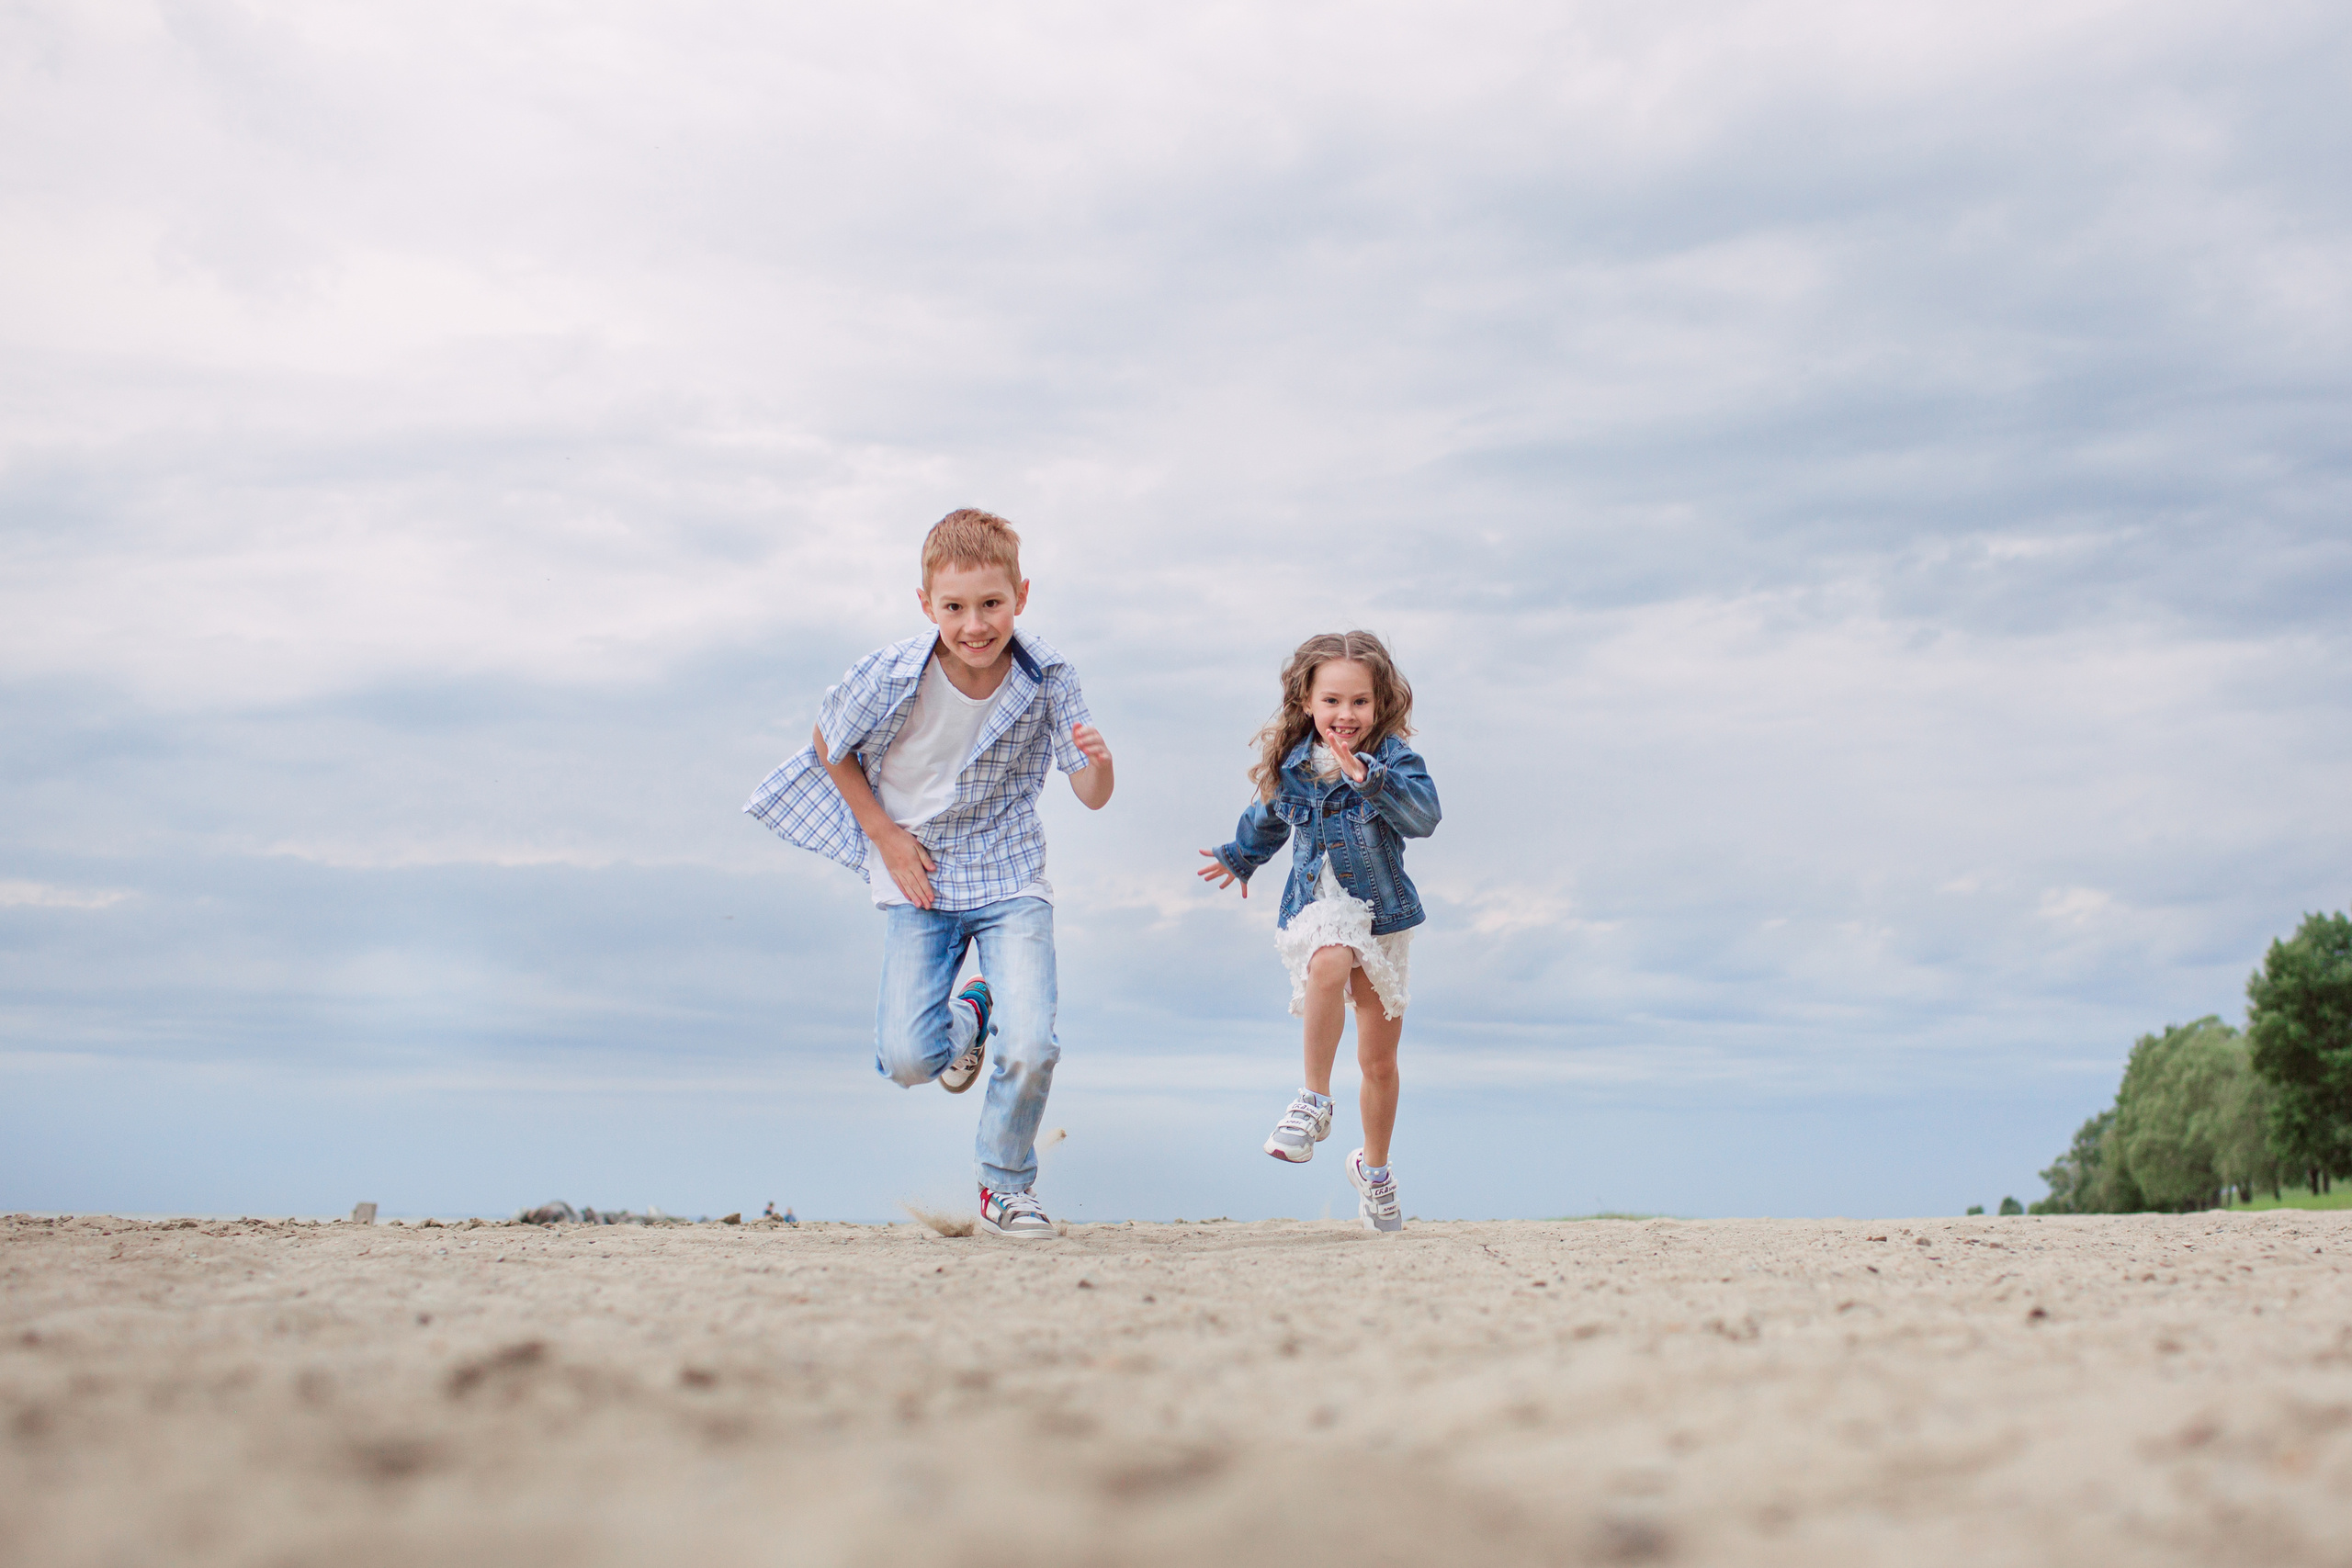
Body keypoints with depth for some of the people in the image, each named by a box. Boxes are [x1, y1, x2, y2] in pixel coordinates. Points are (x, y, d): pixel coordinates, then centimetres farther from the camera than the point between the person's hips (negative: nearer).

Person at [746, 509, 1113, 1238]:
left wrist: (1098, 762, -36)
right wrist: (885, 836, -5)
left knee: (1030, 1051, -17)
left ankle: (1008, 1186, 13)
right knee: (907, 1060, -11)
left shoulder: (1048, 679, -15)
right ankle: (966, 1018, 28)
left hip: (1011, 877, 0)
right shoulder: (887, 677, -19)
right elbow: (828, 748, 1)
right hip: (919, 877, 0)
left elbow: (1093, 797, -13)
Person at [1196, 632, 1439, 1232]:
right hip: (1318, 911, 0)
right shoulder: (1291, 764, -1)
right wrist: (1239, 858, 38)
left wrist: (1368, 778, -44)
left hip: (1382, 916, 0)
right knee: (1331, 961, -38)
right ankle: (1315, 1101, -25)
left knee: (1379, 1061, 9)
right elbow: (1268, 818, 21)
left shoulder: (1393, 757, -11)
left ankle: (1373, 1168, 33)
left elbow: (1424, 817, -30)